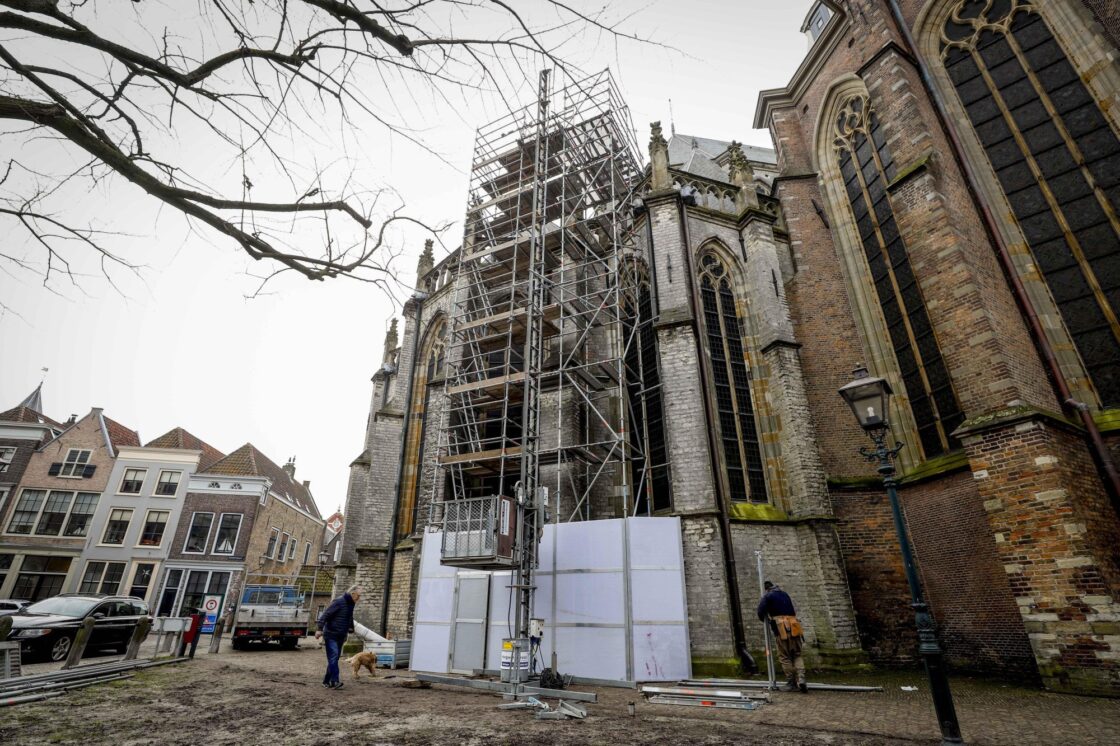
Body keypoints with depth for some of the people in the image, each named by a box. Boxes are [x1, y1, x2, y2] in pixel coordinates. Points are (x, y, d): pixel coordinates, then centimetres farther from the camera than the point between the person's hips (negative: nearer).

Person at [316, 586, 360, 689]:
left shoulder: (350, 604, 10)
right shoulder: (339, 602, -17)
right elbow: (326, 614, -22)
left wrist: (350, 629, 20)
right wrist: (320, 628, -27)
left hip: (340, 637, 9)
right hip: (331, 635, -9)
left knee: (334, 658, 11)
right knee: (333, 657, -13)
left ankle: (326, 681, 20)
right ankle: (335, 681, -16)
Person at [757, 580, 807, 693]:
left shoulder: (767, 597, 5)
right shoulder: (785, 594, 22)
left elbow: (761, 612, -5)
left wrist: (766, 620, 18)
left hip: (781, 629, -5)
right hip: (794, 627, 5)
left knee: (785, 657, 3)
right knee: (797, 655, 12)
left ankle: (791, 683, 3)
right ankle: (801, 678, -6)